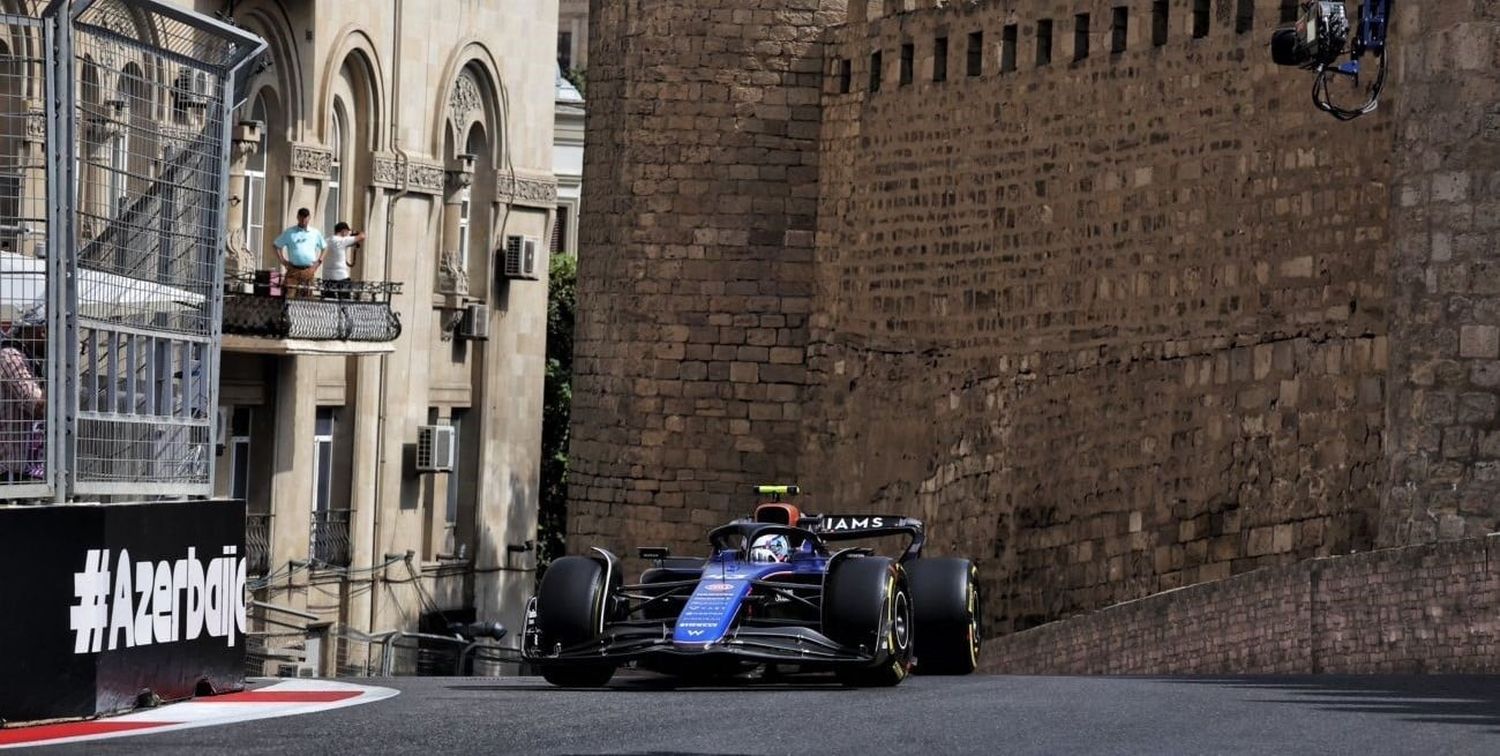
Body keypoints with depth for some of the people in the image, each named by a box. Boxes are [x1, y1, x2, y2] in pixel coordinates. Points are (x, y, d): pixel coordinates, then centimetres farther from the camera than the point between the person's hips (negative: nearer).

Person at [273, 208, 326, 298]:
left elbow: (324, 248, 22)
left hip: (309, 270, 2)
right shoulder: (289, 232, 6)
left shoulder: (316, 233, 11)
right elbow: (277, 246, 11)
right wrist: (283, 261, 1)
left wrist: (319, 261, 8)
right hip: (293, 270, -2)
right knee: (289, 296, -13)